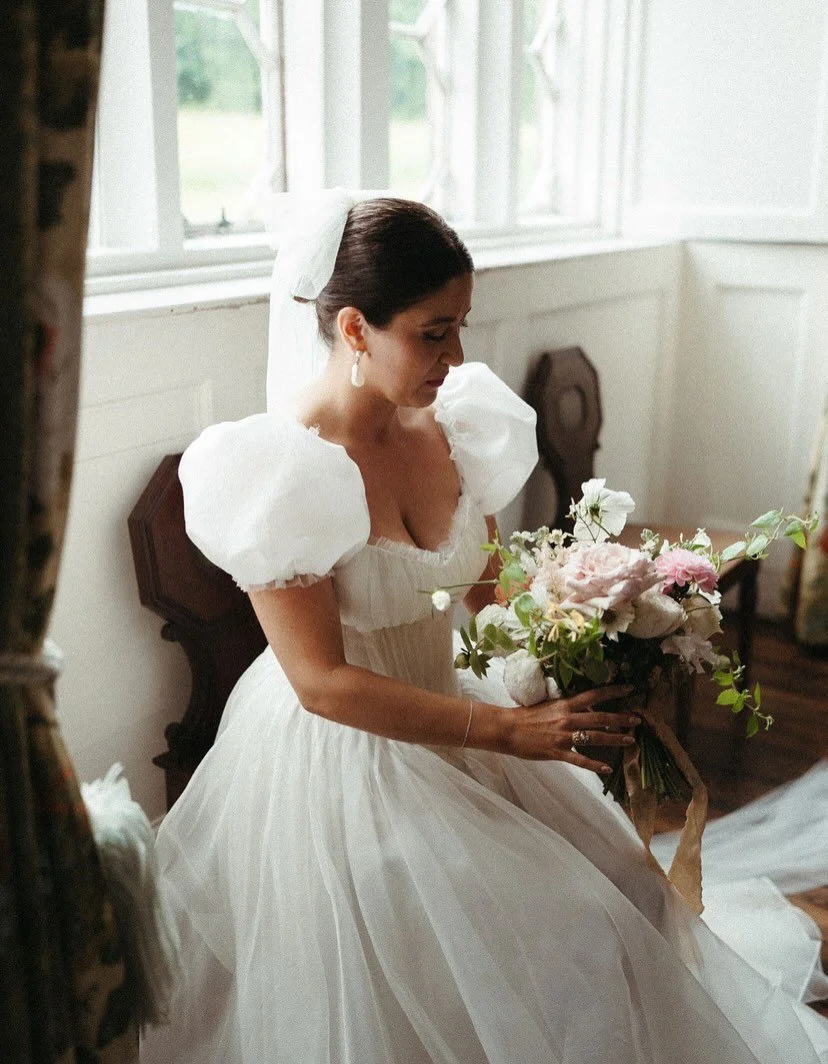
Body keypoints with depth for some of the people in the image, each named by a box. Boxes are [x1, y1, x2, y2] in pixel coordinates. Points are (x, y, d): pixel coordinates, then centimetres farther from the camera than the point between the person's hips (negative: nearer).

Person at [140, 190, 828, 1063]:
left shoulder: (452, 424, -6)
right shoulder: (281, 468, -24)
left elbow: (490, 587, 5)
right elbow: (322, 681, -23)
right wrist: (506, 730, -27)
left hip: (447, 709, 7)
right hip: (339, 755, -6)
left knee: (613, 887, 11)